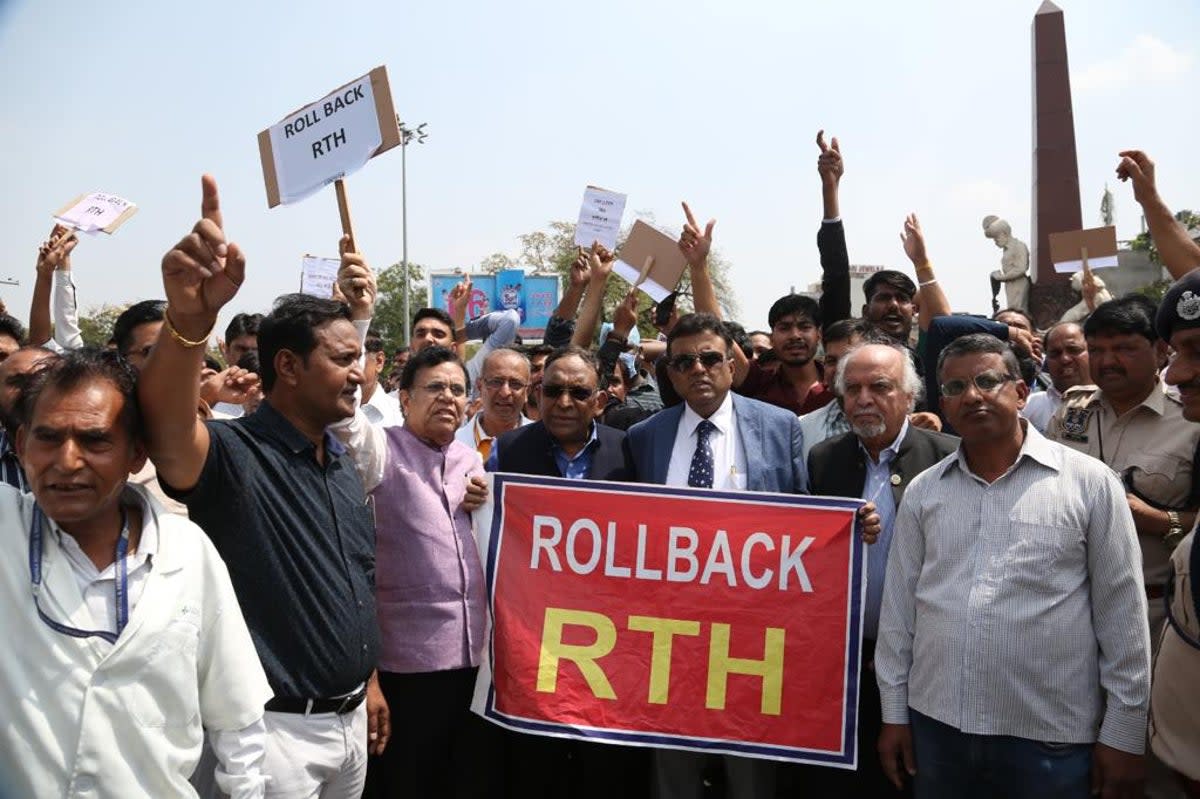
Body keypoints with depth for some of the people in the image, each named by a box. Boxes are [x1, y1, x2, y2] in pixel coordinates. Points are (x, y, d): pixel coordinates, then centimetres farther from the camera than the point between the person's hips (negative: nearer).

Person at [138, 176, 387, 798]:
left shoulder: (341, 462, 7)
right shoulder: (233, 456, -17)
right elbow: (166, 428, -41)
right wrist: (190, 318, -58)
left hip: (351, 717, 7)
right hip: (278, 727, -7)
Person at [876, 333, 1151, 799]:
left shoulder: (1090, 483, -4)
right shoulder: (922, 491, 5)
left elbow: (1121, 614, -2)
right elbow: (898, 607, 8)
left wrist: (1123, 735, -2)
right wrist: (894, 713, 8)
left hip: (1050, 737, -2)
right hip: (935, 725, 3)